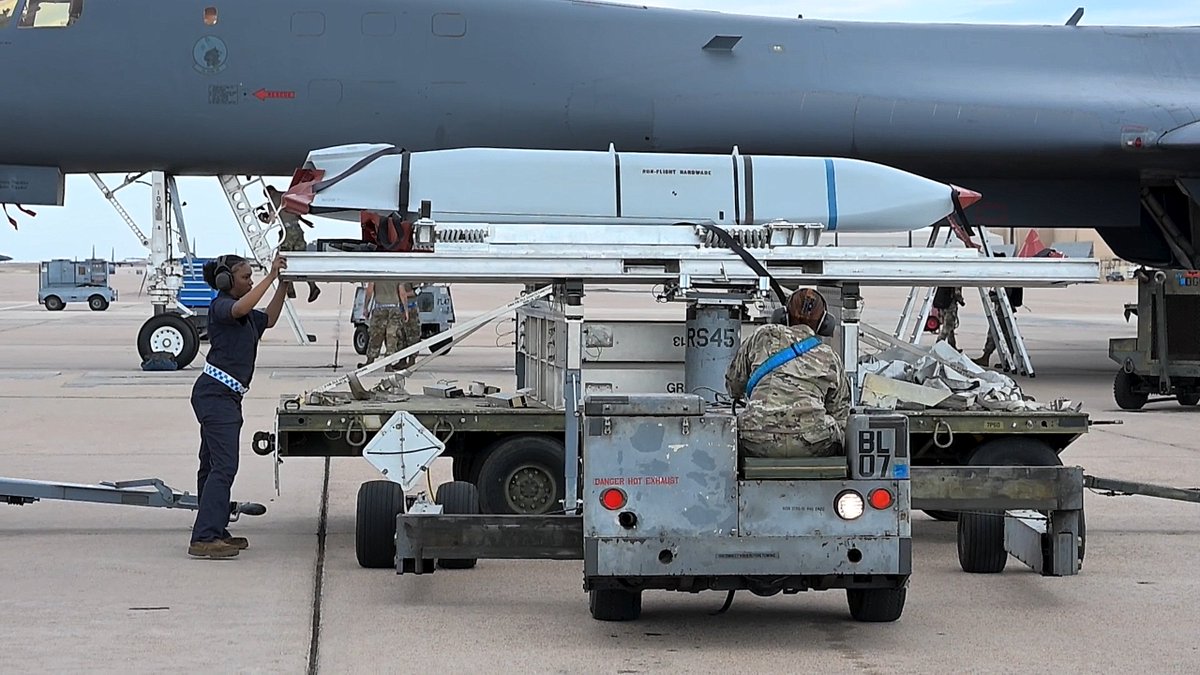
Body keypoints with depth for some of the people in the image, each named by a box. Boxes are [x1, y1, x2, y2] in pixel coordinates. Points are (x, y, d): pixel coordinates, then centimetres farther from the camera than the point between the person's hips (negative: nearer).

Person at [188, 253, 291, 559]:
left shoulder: (246, 316, 19)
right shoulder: (220, 306, -10)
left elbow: (268, 318, 28)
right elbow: (241, 308, -31)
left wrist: (283, 284, 17)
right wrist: (271, 276, -29)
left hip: (226, 396, 11)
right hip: (215, 393, -11)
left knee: (213, 464, 14)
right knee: (224, 465, -16)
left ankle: (214, 532, 20)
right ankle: (204, 538, -21)